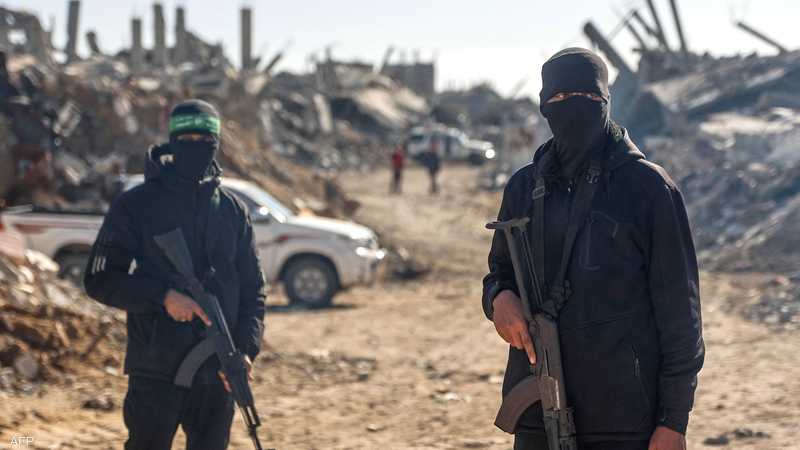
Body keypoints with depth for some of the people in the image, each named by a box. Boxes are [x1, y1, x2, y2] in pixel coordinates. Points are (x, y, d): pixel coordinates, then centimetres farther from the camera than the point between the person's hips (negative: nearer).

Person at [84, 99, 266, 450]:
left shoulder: (233, 211, 9)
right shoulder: (135, 205, -2)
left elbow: (252, 289, 11)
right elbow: (99, 279, -3)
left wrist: (246, 350, -4)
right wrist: (162, 296, -17)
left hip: (218, 374, 4)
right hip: (156, 372, -3)